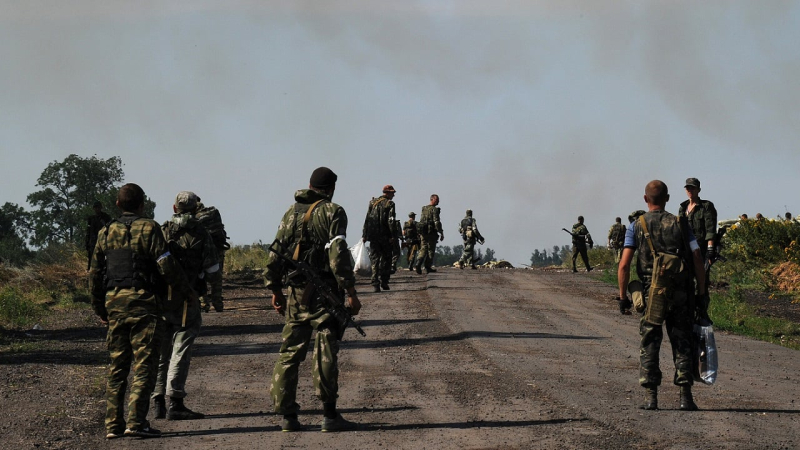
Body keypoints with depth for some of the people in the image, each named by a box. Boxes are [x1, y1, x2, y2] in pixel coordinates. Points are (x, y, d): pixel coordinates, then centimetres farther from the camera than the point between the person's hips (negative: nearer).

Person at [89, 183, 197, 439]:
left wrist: (99, 308, 23)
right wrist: (186, 292, 2)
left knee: (117, 366, 11)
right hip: (143, 303, -6)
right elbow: (167, 266, -11)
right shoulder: (148, 229, -6)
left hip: (114, 303, 6)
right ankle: (136, 422, -11)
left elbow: (95, 273, 14)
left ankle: (113, 424, 9)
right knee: (144, 364, -4)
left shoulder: (106, 232, 11)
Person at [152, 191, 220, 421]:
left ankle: (159, 403, 12)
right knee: (181, 350, -2)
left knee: (161, 352, 12)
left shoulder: (161, 231, 5)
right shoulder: (200, 233, -4)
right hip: (185, 300, -4)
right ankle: (175, 403, -7)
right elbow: (213, 268, -3)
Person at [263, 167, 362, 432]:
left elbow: (276, 252, 12)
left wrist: (275, 289, 19)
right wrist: (351, 291, -14)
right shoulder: (332, 212, -4)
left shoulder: (291, 212, 13)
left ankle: (287, 416, 8)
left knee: (290, 351, 8)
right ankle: (329, 415, -2)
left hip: (296, 292, 5)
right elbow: (339, 253, -14)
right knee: (326, 353, -3)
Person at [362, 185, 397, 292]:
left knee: (374, 259, 5)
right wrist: (392, 235, -11)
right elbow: (391, 221, -11)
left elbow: (367, 219, 9)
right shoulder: (390, 204, -3)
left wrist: (364, 235, 11)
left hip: (373, 235, 3)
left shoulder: (373, 202, 10)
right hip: (385, 236, -3)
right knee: (386, 259, 10)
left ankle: (375, 284, -4)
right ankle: (384, 282, 9)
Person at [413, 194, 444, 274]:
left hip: (422, 232, 6)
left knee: (423, 249, 6)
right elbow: (437, 222, -17)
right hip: (431, 233, -6)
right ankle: (428, 267, 7)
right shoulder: (434, 209, -10)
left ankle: (417, 264, -14)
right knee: (430, 250, 4)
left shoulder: (423, 209, 15)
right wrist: (441, 233, -13)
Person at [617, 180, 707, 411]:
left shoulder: (636, 226, 0)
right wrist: (702, 293, 4)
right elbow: (698, 260, -3)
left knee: (649, 344, 8)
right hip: (680, 294, 1)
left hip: (650, 294, -1)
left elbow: (624, 265, -8)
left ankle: (651, 397, 4)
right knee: (682, 343, 8)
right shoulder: (680, 224, 2)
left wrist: (623, 296, -1)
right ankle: (685, 396, 3)